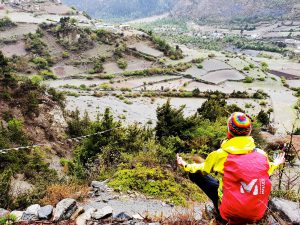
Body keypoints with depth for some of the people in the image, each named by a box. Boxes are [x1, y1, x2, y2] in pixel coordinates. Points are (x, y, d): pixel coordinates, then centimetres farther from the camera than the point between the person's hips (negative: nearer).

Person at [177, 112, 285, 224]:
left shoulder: (220, 155, -14)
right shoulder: (261, 155, -6)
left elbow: (203, 168, 6)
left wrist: (185, 165, 26)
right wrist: (275, 164, 39)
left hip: (230, 214, -3)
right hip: (257, 214, 4)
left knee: (195, 174, 7)